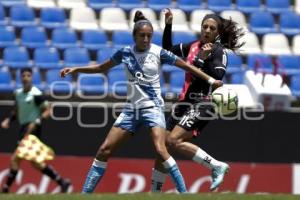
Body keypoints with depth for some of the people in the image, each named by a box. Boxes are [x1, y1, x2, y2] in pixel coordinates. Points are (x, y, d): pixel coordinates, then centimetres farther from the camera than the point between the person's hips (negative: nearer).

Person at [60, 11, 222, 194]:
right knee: (105, 150, -1)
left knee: (160, 149, -25)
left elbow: (186, 66, 0)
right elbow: (101, 67, 17)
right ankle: (86, 193, 8)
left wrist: (210, 80, -3)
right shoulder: (125, 53, 3)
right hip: (132, 108, 4)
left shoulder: (158, 53, -6)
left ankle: (183, 192, -20)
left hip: (153, 107, -4)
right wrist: (75, 70, 9)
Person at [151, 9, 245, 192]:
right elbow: (168, 50, 25)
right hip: (185, 102, 7)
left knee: (174, 141, -23)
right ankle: (155, 192, 15)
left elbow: (217, 77, -18)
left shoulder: (219, 51, -7)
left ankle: (217, 166, -15)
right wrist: (168, 25, 16)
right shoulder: (194, 46, 12)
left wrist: (205, 59, -30)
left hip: (202, 104, -7)